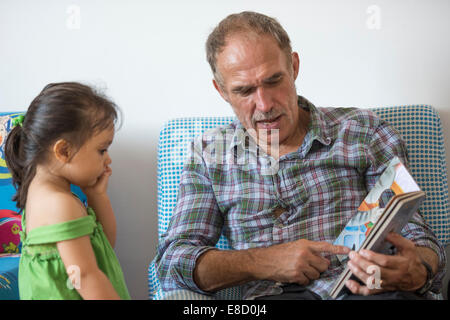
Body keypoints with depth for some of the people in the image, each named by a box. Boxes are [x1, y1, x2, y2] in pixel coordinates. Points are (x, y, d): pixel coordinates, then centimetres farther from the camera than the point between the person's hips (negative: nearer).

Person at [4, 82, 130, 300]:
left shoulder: (43, 193, 6)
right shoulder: (60, 204, -24)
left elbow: (107, 242, 11)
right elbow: (86, 277, -25)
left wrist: (97, 195, 1)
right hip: (64, 295, -9)